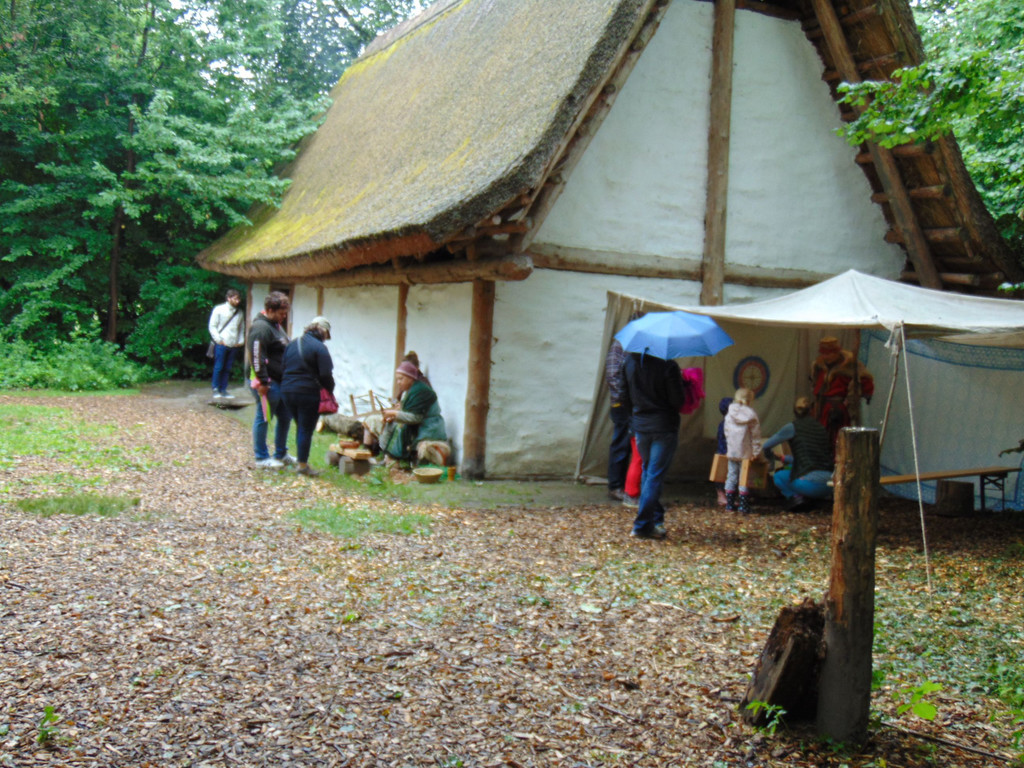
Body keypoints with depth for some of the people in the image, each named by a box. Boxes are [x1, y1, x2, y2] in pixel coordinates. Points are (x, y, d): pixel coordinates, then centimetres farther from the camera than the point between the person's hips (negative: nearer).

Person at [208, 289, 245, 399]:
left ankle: (223, 390, 15)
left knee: (227, 369, 7)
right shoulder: (219, 309, -2)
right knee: (218, 367, 1)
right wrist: (219, 340, -8)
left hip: (234, 345, 4)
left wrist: (241, 341, 5)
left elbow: (242, 328, 18)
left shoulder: (239, 312, 10)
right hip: (221, 344, -4)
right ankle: (216, 390, 10)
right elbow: (212, 326, -1)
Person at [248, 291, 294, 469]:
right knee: (263, 419, 1)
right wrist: (262, 382, -24)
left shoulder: (276, 325, 16)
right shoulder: (260, 327, -18)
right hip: (268, 382, -10)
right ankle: (262, 458, 10)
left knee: (285, 417, 16)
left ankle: (281, 454, 28)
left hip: (281, 381, 10)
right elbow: (257, 357, -24)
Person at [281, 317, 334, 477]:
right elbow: (325, 374, -15)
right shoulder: (319, 347, -11)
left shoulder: (292, 344, 12)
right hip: (308, 394, -7)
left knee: (300, 427, 20)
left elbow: (283, 368, 15)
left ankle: (300, 459, 27)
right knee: (307, 429, 2)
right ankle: (302, 464, 8)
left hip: (287, 391, 7)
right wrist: (330, 391, 0)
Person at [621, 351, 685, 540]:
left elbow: (626, 396, 7)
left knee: (647, 472, 21)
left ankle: (655, 518, 29)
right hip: (664, 426, -5)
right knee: (655, 475, 0)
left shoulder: (629, 361, -1)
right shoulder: (668, 365, -18)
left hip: (639, 424, 5)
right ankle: (643, 525, -1)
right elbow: (677, 401, -16)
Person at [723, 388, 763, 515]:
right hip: (746, 453, -3)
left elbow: (727, 433, 7)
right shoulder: (751, 415, -8)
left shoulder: (729, 414, 2)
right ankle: (743, 506, 3)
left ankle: (730, 504, 16)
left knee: (732, 476, 12)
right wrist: (757, 452, -3)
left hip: (732, 451, 3)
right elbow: (755, 436, -8)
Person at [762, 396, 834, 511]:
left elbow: (767, 446, 3)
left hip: (810, 483, -5)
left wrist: (770, 457, 27)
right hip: (828, 484, 5)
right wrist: (783, 459, 40)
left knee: (779, 476, 22)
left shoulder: (793, 427, 0)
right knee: (790, 467, 30)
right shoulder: (820, 427, 15)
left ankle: (794, 496, 0)